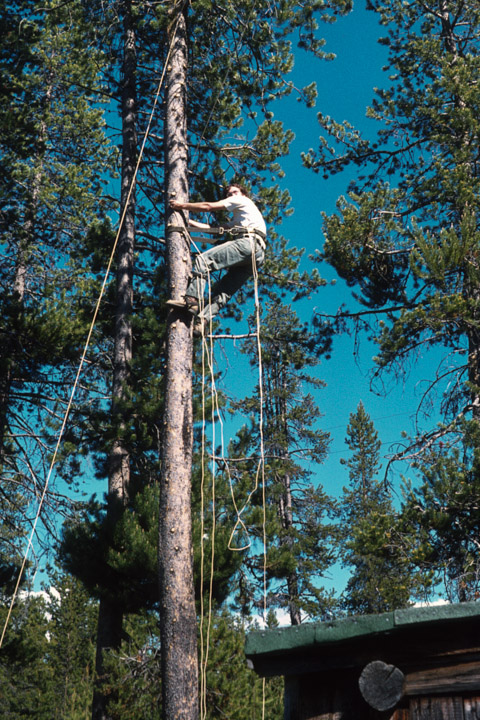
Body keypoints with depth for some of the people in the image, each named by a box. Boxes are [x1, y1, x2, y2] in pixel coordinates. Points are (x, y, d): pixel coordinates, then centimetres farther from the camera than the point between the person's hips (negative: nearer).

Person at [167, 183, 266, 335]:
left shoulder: (243, 201, 20)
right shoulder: (236, 221, 44)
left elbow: (209, 207, 14)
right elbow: (213, 229, 34)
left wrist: (182, 206, 20)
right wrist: (188, 222, 35)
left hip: (248, 242, -9)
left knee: (203, 259, -18)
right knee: (222, 291, -3)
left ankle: (192, 299, -31)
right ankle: (202, 321, -19)